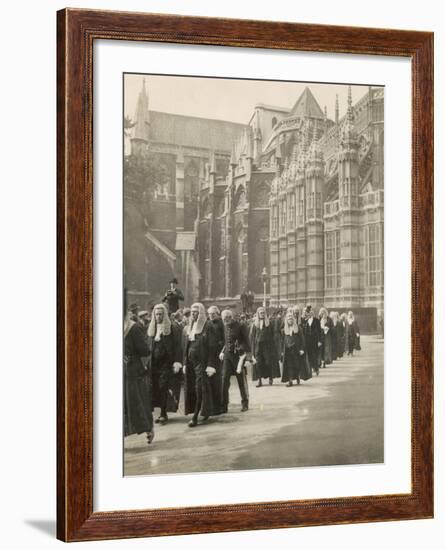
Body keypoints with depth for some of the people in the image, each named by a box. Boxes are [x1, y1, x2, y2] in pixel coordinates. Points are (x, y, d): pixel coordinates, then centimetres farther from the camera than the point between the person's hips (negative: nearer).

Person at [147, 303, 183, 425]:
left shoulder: (173, 328, -5)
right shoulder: (151, 328, 11)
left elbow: (178, 346, -8)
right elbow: (148, 346, 14)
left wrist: (177, 362, -15)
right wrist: (147, 363, 9)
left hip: (167, 363, -5)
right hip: (154, 363, 5)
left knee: (164, 388, -8)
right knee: (156, 388, 5)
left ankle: (163, 414, -2)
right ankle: (162, 413, 14)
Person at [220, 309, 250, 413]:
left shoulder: (240, 327, -8)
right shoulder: (225, 327, 8)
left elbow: (246, 342, -6)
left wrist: (244, 354, -13)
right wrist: (223, 351, 6)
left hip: (238, 355, -4)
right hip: (227, 355, 5)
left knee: (241, 380, 5)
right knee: (224, 379, -4)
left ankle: (245, 404, 19)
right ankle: (223, 405, -1)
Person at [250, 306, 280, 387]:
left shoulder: (268, 322, 5)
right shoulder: (255, 324, 5)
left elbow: (272, 334, 6)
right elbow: (252, 336, 6)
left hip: (267, 345, -1)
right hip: (258, 345, 1)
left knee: (269, 361, -2)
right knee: (258, 363, -1)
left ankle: (270, 378, 10)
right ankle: (259, 380, 4)